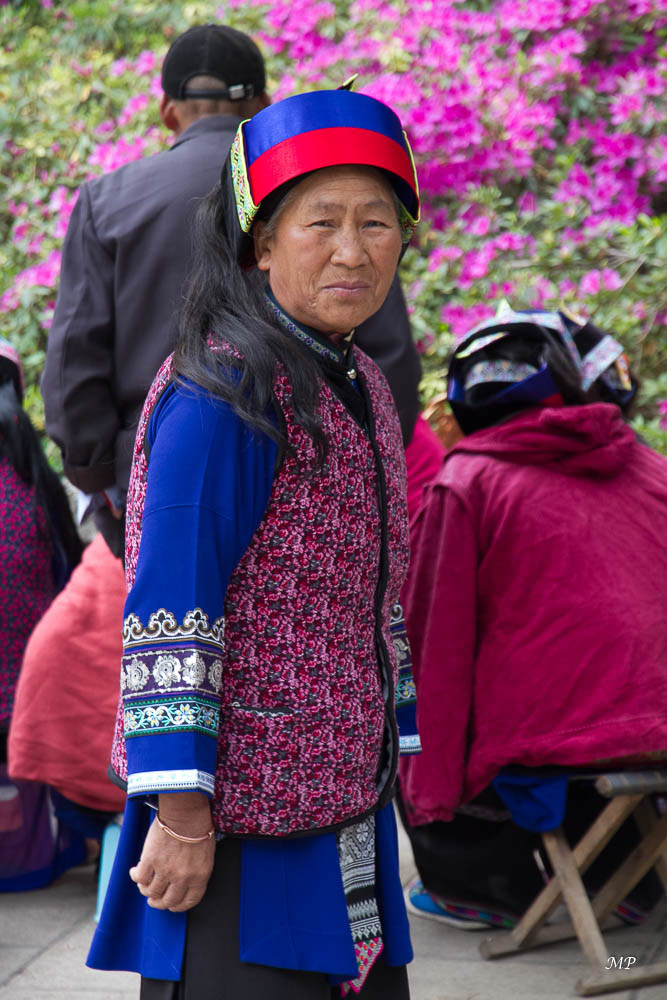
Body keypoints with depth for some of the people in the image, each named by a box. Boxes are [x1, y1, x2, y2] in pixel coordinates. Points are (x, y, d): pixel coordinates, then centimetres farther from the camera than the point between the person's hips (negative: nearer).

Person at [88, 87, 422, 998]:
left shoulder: (362, 389, 13)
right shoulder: (224, 393, -15)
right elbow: (169, 609, -19)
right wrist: (180, 812, -21)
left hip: (344, 812, 9)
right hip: (236, 827, -9)